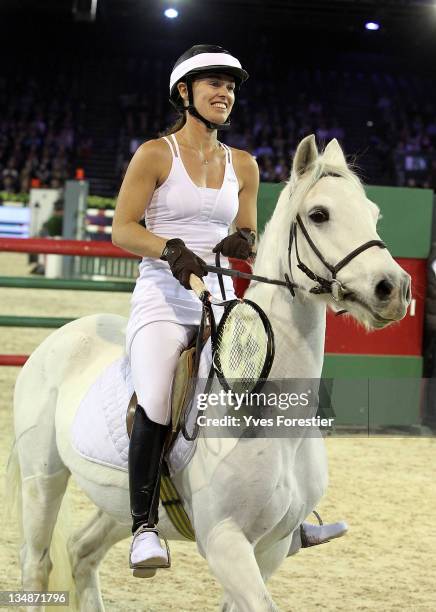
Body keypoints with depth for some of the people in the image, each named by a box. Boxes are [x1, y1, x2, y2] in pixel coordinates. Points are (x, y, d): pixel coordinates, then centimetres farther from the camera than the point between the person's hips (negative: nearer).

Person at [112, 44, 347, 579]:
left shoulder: (243, 165, 14)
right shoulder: (155, 154, 1)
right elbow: (121, 229, -5)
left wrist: (243, 242, -3)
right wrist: (171, 249, -22)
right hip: (162, 295, -5)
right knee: (155, 400, -28)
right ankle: (144, 525, -15)